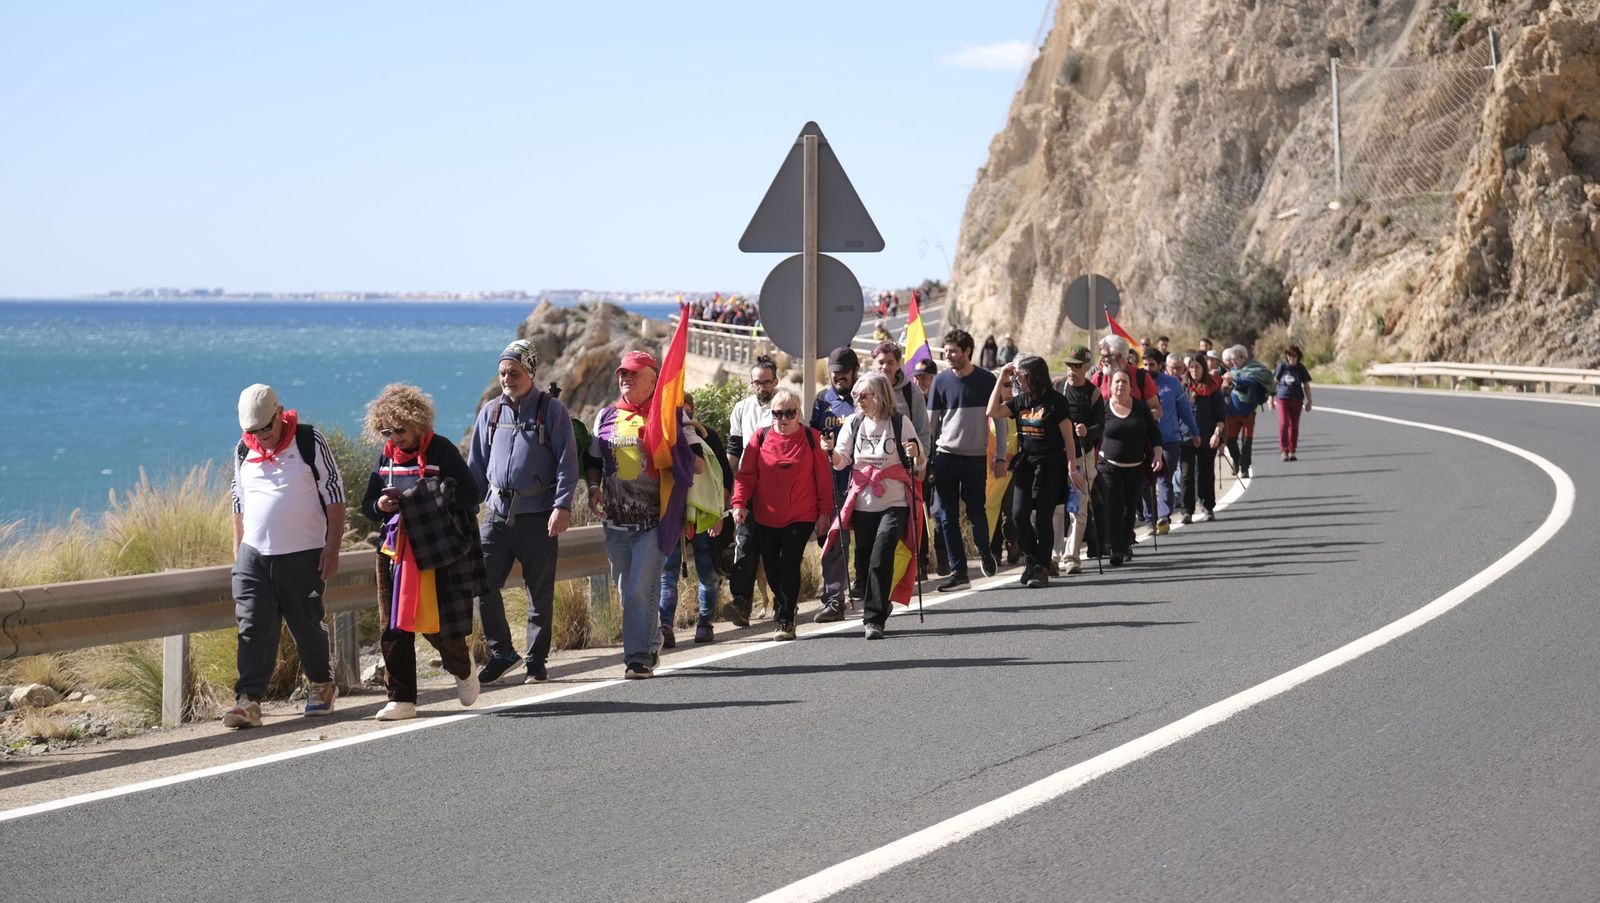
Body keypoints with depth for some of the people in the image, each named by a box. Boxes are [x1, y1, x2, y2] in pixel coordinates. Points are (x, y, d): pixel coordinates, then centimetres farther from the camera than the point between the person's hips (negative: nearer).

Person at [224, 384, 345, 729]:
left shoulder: (310, 441, -6)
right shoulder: (243, 450, 7)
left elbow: (334, 496, -3)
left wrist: (332, 548, -8)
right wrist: (237, 552, 16)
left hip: (303, 556, -3)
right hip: (254, 555, 3)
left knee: (308, 625, 7)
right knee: (253, 629, -6)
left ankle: (322, 685, 29)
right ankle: (248, 700, -10)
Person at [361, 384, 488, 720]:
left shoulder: (441, 451, -7)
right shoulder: (386, 457, 10)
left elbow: (471, 493, -13)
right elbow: (367, 504, 17)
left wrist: (423, 501, -21)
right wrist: (379, 506, -7)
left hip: (438, 553, -5)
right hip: (396, 551, 5)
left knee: (437, 624, -2)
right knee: (393, 629, 1)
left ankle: (462, 669, 29)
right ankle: (401, 699, 8)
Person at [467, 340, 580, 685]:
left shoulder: (551, 410, -1)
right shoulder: (490, 411, 11)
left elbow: (567, 462, -4)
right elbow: (476, 465, 17)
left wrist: (562, 506, -14)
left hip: (538, 517, -3)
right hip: (497, 514, 4)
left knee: (540, 593, 3)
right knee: (483, 584, -4)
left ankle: (537, 661, 14)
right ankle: (501, 652, 11)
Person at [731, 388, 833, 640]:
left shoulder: (812, 438, 0)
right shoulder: (760, 438, 3)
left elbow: (824, 478, 2)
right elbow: (746, 475, 0)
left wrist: (824, 512, -1)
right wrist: (739, 503, -13)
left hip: (801, 517, -3)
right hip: (765, 518, 3)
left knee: (789, 563, -14)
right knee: (772, 569, 7)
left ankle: (786, 620, -6)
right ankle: (784, 609, 33)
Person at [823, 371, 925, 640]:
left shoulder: (900, 422, -1)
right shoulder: (853, 423, 8)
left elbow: (919, 467, 2)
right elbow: (841, 462, 5)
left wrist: (916, 454, -20)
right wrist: (831, 451, -15)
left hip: (894, 503, -4)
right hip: (863, 503, 4)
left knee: (881, 558, -16)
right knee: (864, 561, 5)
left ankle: (874, 619, -16)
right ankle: (877, 610, 24)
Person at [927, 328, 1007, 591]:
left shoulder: (986, 380, -1)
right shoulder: (941, 381, 2)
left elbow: (998, 419, 4)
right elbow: (930, 423, 6)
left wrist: (1000, 456, -1)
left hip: (976, 458, -1)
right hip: (946, 457, 1)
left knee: (977, 514, 1)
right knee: (947, 517, -1)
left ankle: (984, 552, 31)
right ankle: (958, 571, 6)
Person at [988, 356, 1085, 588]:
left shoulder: (1055, 401, -9)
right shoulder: (1020, 400, 8)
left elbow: (1068, 437, -7)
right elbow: (992, 411, 1)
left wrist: (1072, 468, -10)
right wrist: (1001, 380, 0)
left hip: (1049, 466, -5)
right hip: (1024, 463, 5)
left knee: (1041, 518, -6)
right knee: (1019, 514, -3)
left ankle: (1042, 569, 4)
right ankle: (1033, 559, 18)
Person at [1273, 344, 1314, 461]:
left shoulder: (1301, 368, 2)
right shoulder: (1282, 366, -2)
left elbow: (1306, 385, 8)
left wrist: (1309, 401, 3)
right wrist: (1271, 399, 5)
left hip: (1296, 400, 2)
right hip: (1282, 399, -2)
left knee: (1294, 425, 6)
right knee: (1283, 424, -12)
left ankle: (1292, 451, 14)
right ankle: (1284, 451, -9)